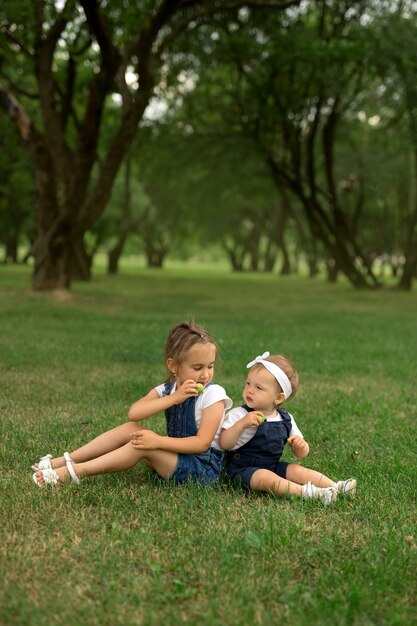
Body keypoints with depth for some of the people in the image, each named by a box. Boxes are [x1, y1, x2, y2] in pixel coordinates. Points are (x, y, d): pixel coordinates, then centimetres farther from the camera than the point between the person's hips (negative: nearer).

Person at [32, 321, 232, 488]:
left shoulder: (213, 394, -14)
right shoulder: (167, 390, 2)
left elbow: (202, 443, -20)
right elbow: (133, 413, -16)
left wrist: (158, 441, -28)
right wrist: (174, 398, -27)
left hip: (205, 467, -6)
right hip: (177, 455, 7)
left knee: (144, 445, -25)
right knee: (131, 429, -8)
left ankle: (75, 472, -20)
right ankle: (64, 461, -6)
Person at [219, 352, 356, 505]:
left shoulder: (285, 419, 3)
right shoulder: (239, 415, -10)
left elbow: (301, 454, 8)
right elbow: (225, 444, -21)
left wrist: (301, 445, -17)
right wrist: (242, 424, -34)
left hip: (273, 466, 5)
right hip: (244, 469, -5)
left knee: (298, 471, -13)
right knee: (266, 478, -31)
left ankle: (336, 486, -15)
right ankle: (305, 492, -39)